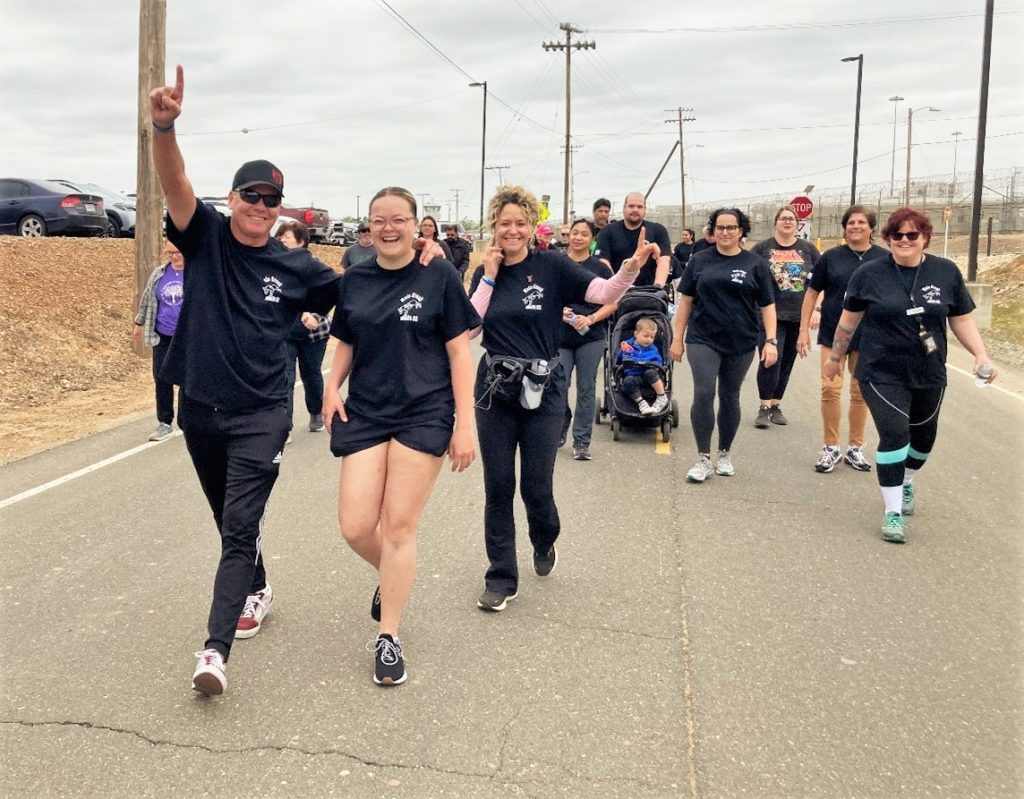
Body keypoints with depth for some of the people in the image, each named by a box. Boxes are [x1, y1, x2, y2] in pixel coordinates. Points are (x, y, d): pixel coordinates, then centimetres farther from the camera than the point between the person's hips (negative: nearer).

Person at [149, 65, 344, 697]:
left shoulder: (295, 267, 1)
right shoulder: (205, 237, -1)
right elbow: (176, 182, -20)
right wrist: (164, 126, -39)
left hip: (262, 414, -2)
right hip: (200, 409, 2)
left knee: (240, 526, -11)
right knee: (230, 520, 19)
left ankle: (217, 649, -13)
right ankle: (258, 591, 43)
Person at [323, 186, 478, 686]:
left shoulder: (439, 275, -4)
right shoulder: (355, 280, 7)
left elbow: (459, 352, -4)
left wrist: (464, 424, -8)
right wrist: (331, 387, -2)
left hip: (423, 414, -3)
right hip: (365, 413, 4)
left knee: (398, 527, -2)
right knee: (355, 527, -1)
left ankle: (388, 637, 13)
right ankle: (393, 578, 33)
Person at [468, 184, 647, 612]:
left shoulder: (551, 266, -5)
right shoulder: (486, 273, 6)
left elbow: (603, 292, -18)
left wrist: (632, 267, -36)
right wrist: (490, 276, -9)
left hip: (542, 391, -3)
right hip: (494, 389, 3)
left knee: (536, 486, 4)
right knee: (498, 487, 6)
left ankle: (545, 543, 39)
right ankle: (501, 579, 19)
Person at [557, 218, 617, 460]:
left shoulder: (600, 268, 4)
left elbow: (611, 304, 2)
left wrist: (590, 319, -13)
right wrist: (558, 311, -12)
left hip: (591, 337, 0)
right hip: (560, 337, 0)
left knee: (586, 389, 3)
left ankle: (581, 442, 12)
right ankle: (560, 431, 24)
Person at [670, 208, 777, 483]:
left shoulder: (755, 264, 3)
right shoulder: (699, 260, 4)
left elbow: (767, 305, 4)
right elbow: (685, 300, 7)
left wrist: (771, 340, -5)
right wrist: (677, 338, 5)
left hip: (741, 344, 1)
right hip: (703, 340, -1)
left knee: (729, 397, 10)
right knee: (703, 394, -12)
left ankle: (724, 454, 25)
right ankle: (703, 459, -3)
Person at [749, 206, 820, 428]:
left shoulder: (808, 249, 8)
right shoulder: (763, 248, 2)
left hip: (798, 316, 3)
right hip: (770, 314, -3)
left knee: (786, 362, 9)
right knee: (770, 360, -13)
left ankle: (775, 405, 21)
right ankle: (764, 407, -4)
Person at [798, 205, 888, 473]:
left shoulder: (885, 259, 1)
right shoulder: (831, 257, 1)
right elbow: (812, 292, 5)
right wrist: (803, 330, 0)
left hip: (868, 337, 1)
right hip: (833, 334, -1)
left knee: (860, 392, 8)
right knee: (830, 388, -5)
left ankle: (855, 448, 20)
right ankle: (831, 448, 8)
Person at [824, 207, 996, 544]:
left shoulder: (946, 272, -1)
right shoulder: (869, 273, -4)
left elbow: (962, 320, 5)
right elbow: (849, 320, 6)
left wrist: (981, 354, -7)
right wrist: (835, 357, 12)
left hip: (929, 375, 3)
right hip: (883, 374, -3)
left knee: (923, 433, 18)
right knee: (894, 434, -13)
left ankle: (907, 483, 48)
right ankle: (893, 512, -3)